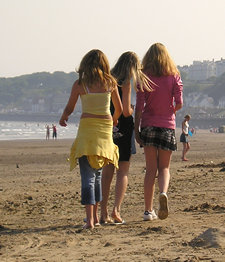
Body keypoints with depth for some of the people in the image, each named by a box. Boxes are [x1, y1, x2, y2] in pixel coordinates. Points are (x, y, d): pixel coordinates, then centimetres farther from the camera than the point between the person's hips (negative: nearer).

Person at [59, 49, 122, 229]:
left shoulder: (79, 84, -4)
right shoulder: (110, 83, 3)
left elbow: (69, 109, 6)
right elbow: (119, 109, 12)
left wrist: (63, 119, 29)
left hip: (87, 127, -3)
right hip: (105, 128, 3)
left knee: (88, 175, -5)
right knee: (98, 173, 18)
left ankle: (90, 219, -16)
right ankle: (95, 216, 22)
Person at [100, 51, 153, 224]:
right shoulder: (126, 83, -10)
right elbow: (126, 111, -15)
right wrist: (132, 108, 7)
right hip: (122, 130, -5)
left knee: (107, 171, 9)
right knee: (123, 171, 2)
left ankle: (104, 213, 6)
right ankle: (116, 209, -10)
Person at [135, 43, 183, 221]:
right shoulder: (174, 76, 1)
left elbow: (139, 106, -5)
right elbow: (179, 103, -5)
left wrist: (136, 129, 0)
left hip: (148, 124, 0)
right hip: (168, 125, 0)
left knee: (151, 169, 4)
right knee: (164, 167, 9)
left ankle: (149, 210, 2)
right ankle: (163, 193, -22)